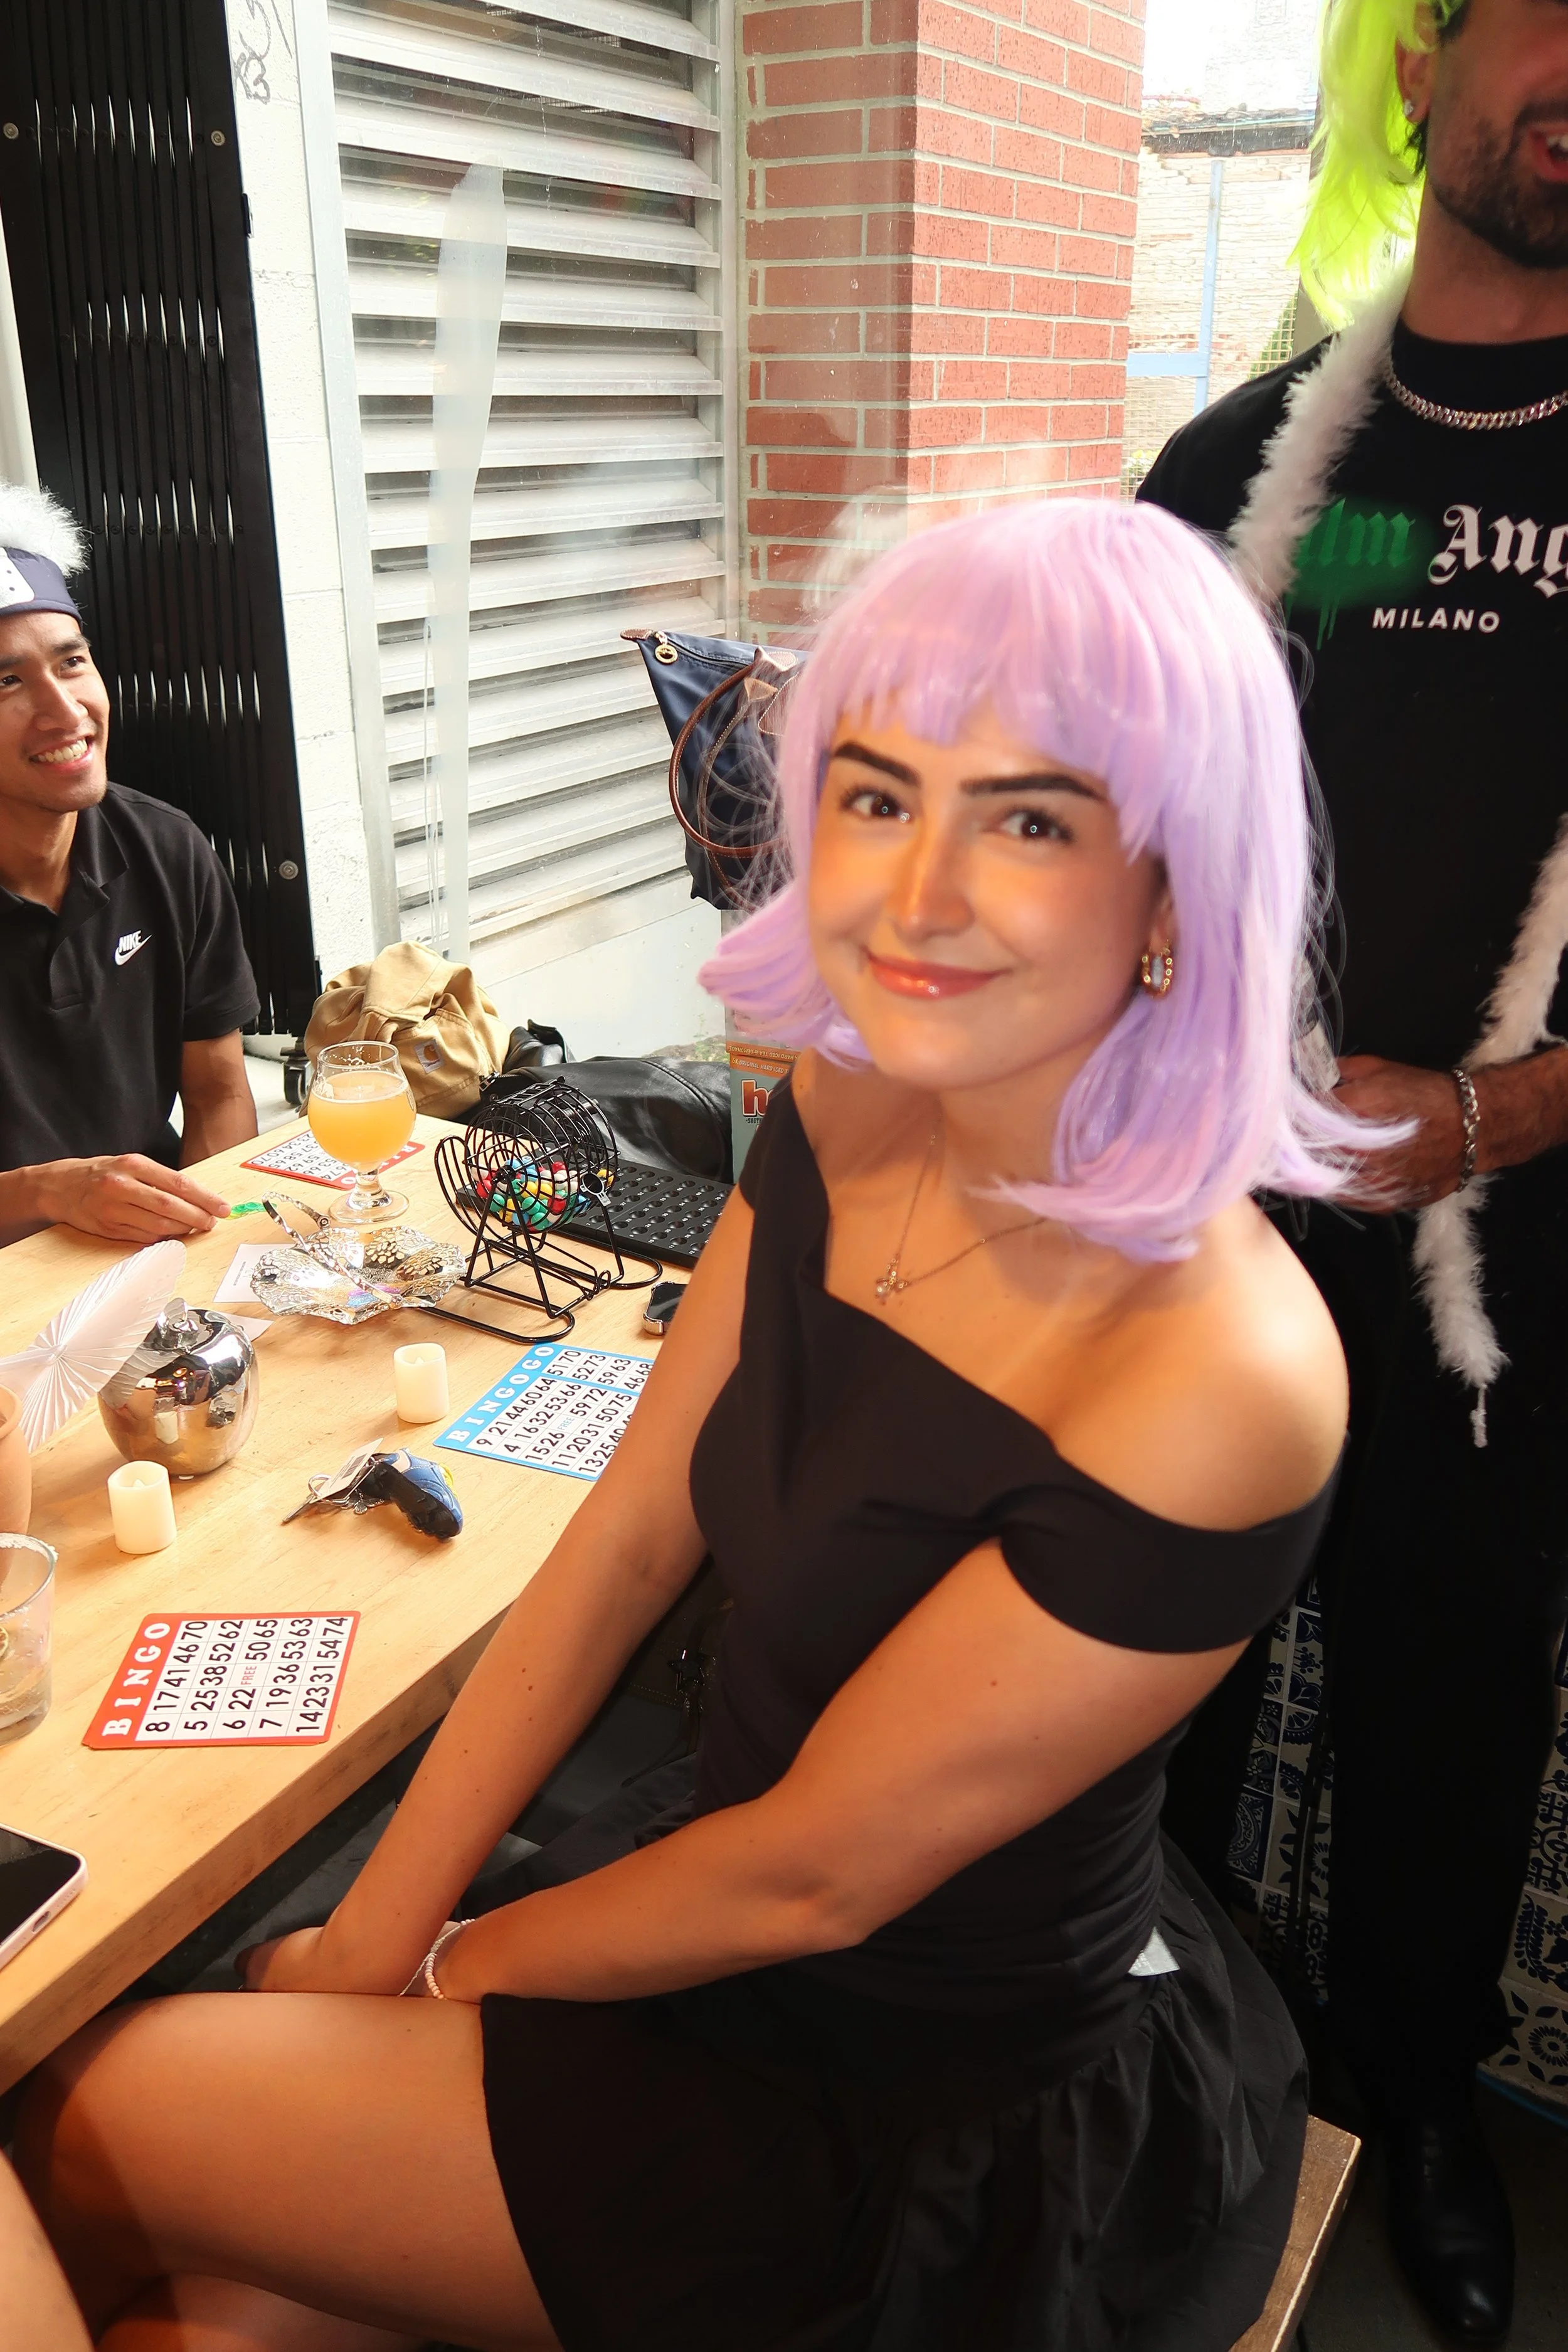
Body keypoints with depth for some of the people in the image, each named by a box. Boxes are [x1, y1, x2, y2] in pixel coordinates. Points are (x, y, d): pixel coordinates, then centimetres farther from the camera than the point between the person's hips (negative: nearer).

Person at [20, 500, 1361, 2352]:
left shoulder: (1212, 1383, -31)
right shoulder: (845, 1113, -9)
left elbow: (813, 1874, -21)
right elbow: (630, 1539, -3)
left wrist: (445, 1963, -5)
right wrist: (368, 1935, -3)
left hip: (969, 2136, -5)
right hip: (739, 1950, 5)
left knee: (102, 2129, 0)